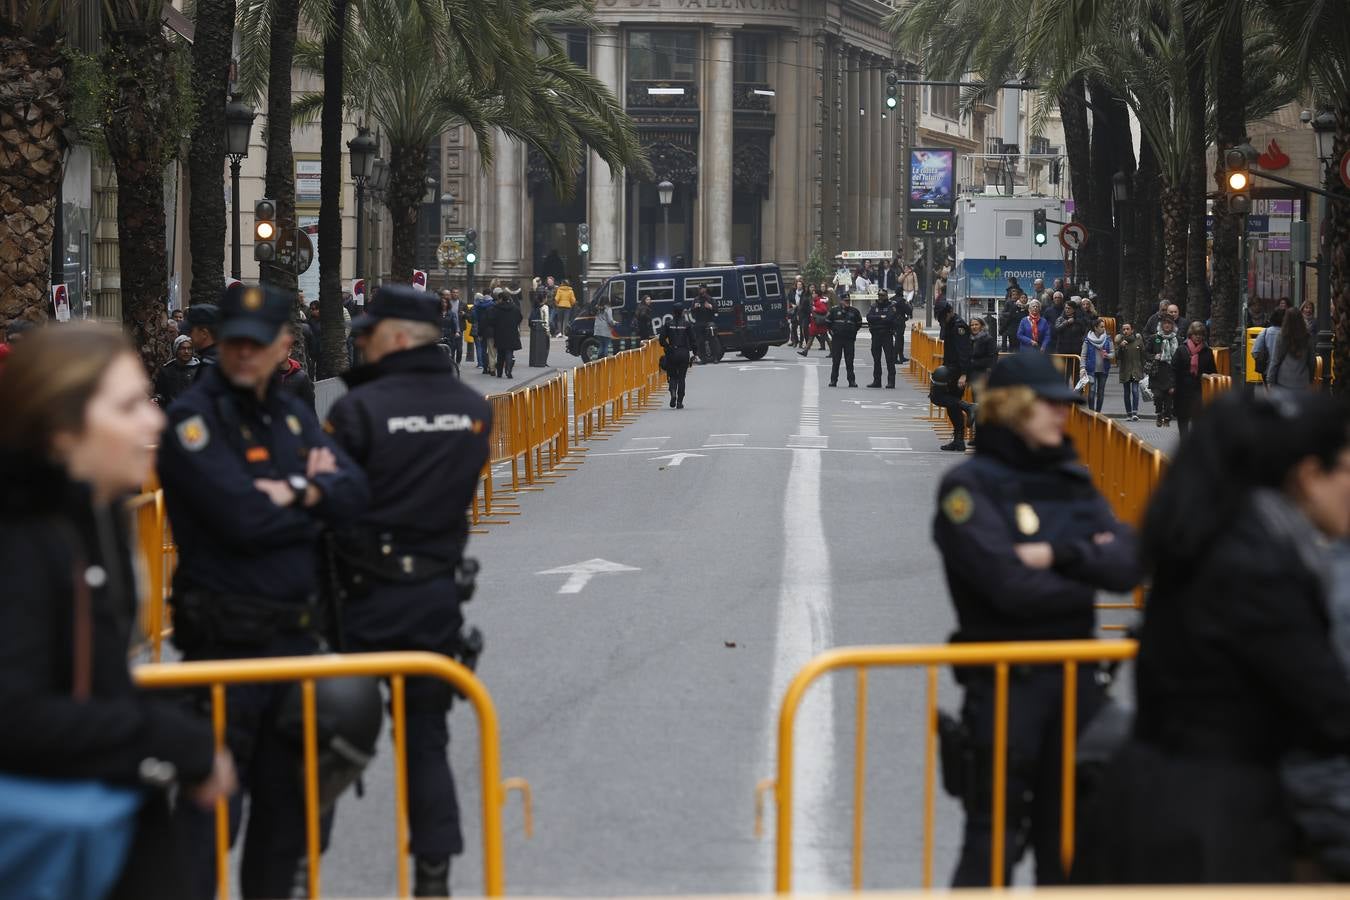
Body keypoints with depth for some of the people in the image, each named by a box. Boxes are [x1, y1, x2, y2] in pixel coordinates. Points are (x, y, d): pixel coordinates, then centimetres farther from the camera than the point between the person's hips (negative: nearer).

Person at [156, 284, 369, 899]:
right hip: (225, 637, -8)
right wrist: (312, 494, -6)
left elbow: (354, 492, 1)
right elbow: (243, 518, -22)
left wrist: (296, 493, -17)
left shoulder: (293, 415, 13)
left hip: (295, 633, 8)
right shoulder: (195, 418, -11)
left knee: (287, 793, 17)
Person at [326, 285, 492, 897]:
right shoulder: (474, 409, 2)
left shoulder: (361, 408, -14)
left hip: (366, 594, -4)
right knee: (426, 736, 12)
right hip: (440, 593, 4)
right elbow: (457, 492, 8)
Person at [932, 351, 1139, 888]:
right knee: (994, 839, -1)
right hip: (1004, 681, -6)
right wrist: (1085, 580, -6)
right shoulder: (970, 487, -9)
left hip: (1073, 676, 6)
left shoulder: (1072, 481, 10)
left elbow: (1126, 564, -2)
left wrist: (1059, 554, -17)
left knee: (1069, 834, 13)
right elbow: (1012, 586, -20)